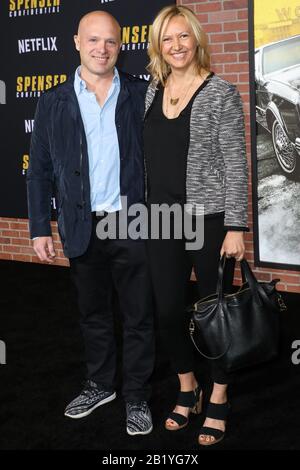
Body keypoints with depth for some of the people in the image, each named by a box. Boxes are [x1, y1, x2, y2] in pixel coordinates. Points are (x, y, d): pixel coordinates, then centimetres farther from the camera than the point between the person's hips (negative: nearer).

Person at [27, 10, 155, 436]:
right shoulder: (54, 102, 3)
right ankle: (100, 385, 34)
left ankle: (137, 397, 20)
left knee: (139, 317, 6)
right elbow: (39, 172, 4)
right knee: (93, 314, 17)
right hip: (83, 228, 2)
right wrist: (40, 228, 0)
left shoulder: (142, 95, -1)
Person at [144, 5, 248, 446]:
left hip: (209, 218, -5)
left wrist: (236, 227, -14)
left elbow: (236, 164, -10)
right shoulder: (153, 91, 7)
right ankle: (188, 390, 31)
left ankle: (218, 401, 23)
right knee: (168, 310, 9)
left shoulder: (220, 92, -8)